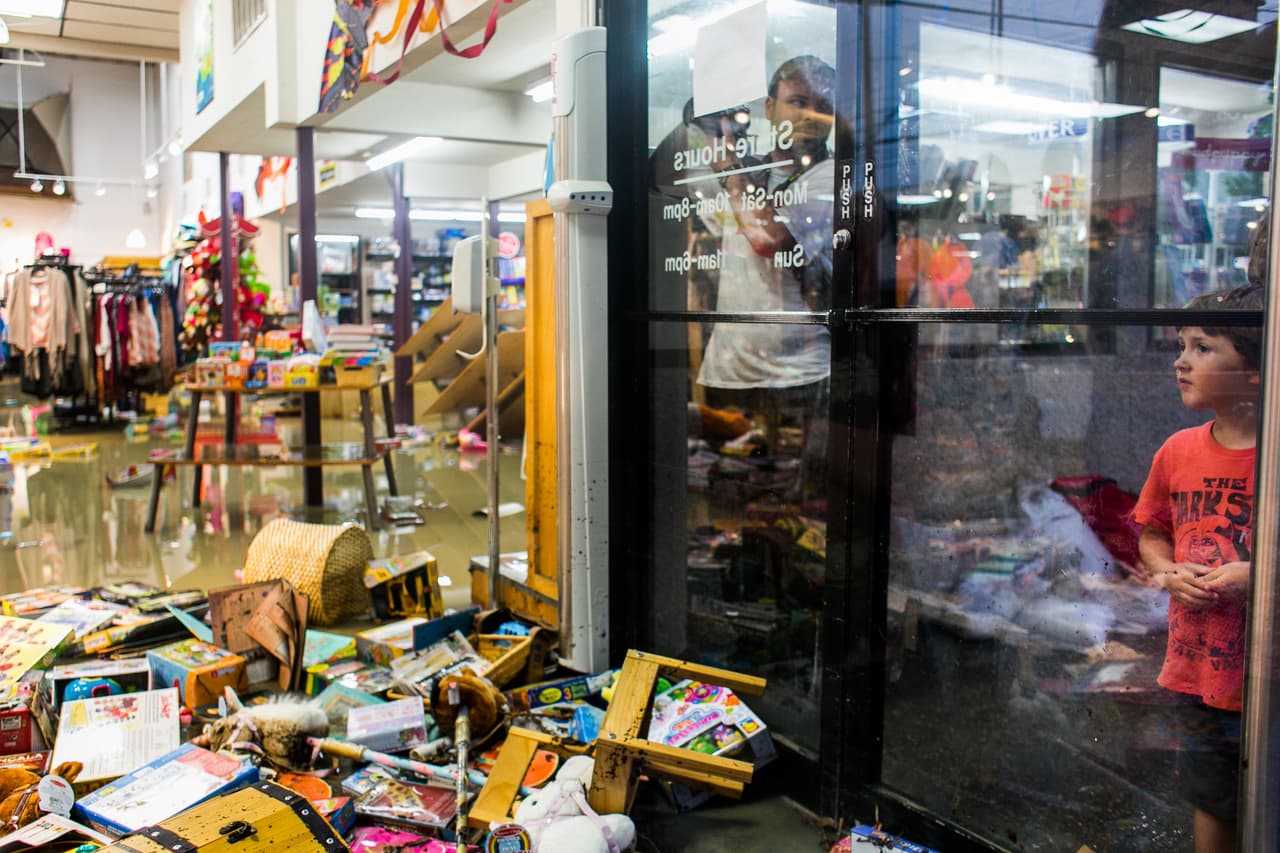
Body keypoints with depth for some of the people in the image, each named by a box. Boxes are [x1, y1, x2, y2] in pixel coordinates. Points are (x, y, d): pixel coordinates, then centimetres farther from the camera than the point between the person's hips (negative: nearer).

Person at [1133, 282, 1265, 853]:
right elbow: (1151, 534, 15)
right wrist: (1170, 574, -4)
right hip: (1198, 671, 4)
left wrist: (1257, 576, -21)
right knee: (1211, 804, 19)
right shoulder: (1178, 451, 1)